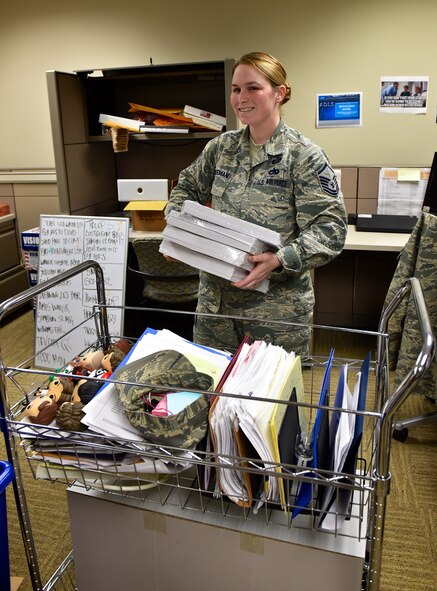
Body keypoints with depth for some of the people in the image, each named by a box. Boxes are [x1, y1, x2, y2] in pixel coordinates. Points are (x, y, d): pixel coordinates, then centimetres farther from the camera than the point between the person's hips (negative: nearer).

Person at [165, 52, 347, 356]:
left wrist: (280, 259, -29)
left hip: (278, 304, -4)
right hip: (215, 295, 5)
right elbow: (188, 187, 19)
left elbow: (330, 228, -15)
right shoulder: (221, 147, 6)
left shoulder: (304, 156, -10)